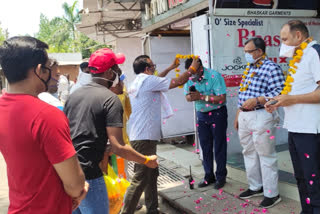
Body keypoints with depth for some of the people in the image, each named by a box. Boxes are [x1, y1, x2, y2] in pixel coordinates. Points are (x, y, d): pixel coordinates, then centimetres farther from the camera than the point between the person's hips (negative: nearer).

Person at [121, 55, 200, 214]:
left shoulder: (139, 81, 16)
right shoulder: (147, 80, -12)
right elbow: (177, 82, -9)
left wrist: (170, 68, 40)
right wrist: (192, 69, 6)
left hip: (144, 136, 10)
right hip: (144, 137, -10)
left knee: (151, 175, 17)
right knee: (140, 179, -7)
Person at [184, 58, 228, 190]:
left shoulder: (214, 76, -20)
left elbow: (222, 98, -24)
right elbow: (188, 97, 1)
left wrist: (201, 96, -30)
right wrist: (191, 96, -23)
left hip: (217, 113, -5)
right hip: (201, 114, 5)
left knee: (219, 147, 2)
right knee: (205, 147, 10)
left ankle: (221, 177, 15)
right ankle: (209, 176, 22)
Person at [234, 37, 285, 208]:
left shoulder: (271, 67, -8)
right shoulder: (248, 69, 18)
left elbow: (279, 91, -18)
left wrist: (256, 100, -24)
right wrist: (238, 116, 19)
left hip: (260, 116, -8)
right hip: (244, 116, 9)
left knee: (266, 156, 0)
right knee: (249, 153, 14)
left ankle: (271, 194, 12)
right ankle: (255, 187, 29)